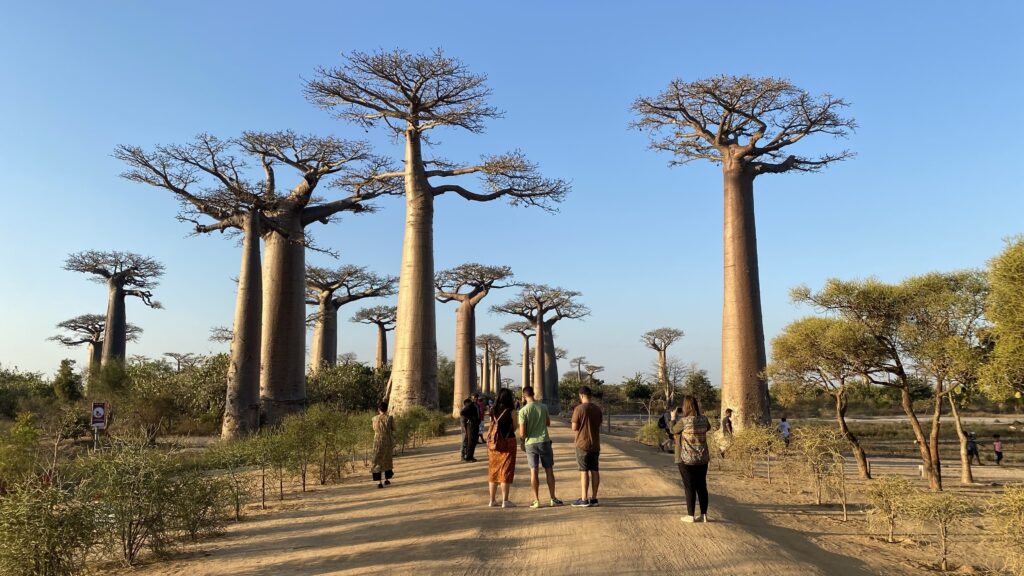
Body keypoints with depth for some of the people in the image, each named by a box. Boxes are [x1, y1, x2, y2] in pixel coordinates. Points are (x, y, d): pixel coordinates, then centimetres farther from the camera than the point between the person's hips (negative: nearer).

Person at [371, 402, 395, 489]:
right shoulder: (390, 418, -9)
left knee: (377, 461, 3)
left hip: (378, 441, -1)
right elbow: (393, 429, 1)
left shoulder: (375, 418, -6)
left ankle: (378, 482, -7)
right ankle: (387, 479, 31)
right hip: (388, 441, 1)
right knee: (387, 459, 19)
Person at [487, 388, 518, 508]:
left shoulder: (493, 410, 3)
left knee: (493, 470, 13)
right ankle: (505, 501, 1)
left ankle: (492, 500, 17)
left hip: (493, 442, 4)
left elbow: (492, 425, 8)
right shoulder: (511, 411, -9)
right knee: (506, 471, 2)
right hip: (508, 441, -4)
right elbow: (514, 427, -4)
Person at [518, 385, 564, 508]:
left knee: (534, 471, 5)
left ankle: (536, 501, 6)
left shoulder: (523, 411, -10)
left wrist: (523, 437, 10)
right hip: (544, 441, 1)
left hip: (530, 443, -1)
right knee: (549, 470, 10)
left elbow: (522, 433, -11)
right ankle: (553, 499, 15)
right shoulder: (543, 407, -2)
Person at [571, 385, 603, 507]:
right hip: (595, 444, 6)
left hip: (583, 444, -6)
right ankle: (593, 498, 11)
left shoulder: (579, 409, -13)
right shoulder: (598, 409, 6)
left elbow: (574, 428, -10)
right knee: (594, 470, 7)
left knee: (584, 471, -4)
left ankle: (584, 499, -3)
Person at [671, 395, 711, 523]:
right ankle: (704, 515, 15)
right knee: (702, 486, 11)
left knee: (689, 487, 3)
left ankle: (690, 516, 9)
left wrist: (673, 418, 15)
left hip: (686, 459, -5)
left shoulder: (684, 421, -17)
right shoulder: (703, 419, -2)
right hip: (702, 459, 5)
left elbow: (673, 430, 1)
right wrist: (700, 414, 25)